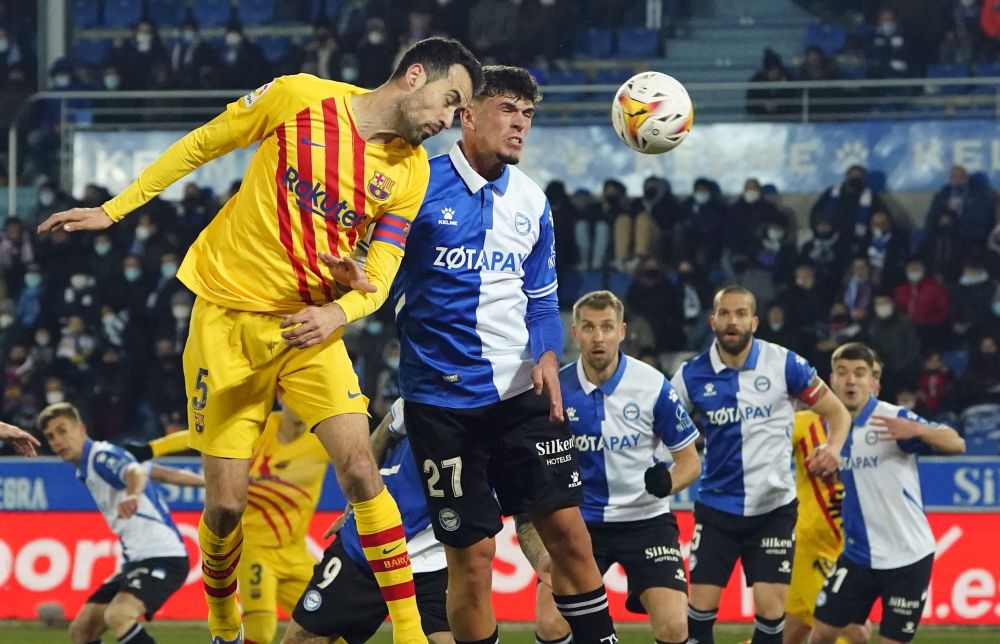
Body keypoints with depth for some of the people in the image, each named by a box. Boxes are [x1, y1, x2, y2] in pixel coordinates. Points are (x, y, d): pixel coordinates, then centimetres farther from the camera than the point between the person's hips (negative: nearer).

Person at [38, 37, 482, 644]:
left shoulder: (411, 171, -1)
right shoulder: (299, 97, -10)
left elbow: (380, 274, 1)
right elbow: (200, 145, 3)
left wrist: (338, 313, -21)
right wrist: (113, 210, 5)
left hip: (310, 326, 2)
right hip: (228, 317, -2)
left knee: (360, 469, -17)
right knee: (227, 503, -2)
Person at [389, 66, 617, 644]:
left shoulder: (531, 200, 7)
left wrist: (547, 356, -2)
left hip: (522, 392, 4)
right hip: (442, 398, -4)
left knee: (569, 534, -2)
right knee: (472, 556, -2)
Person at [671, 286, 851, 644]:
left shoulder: (784, 364, -7)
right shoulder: (692, 375, -3)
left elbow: (837, 412, 0)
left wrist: (833, 447, -20)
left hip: (774, 507, -1)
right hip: (716, 507, 1)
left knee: (771, 610, -6)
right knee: (701, 606, -4)